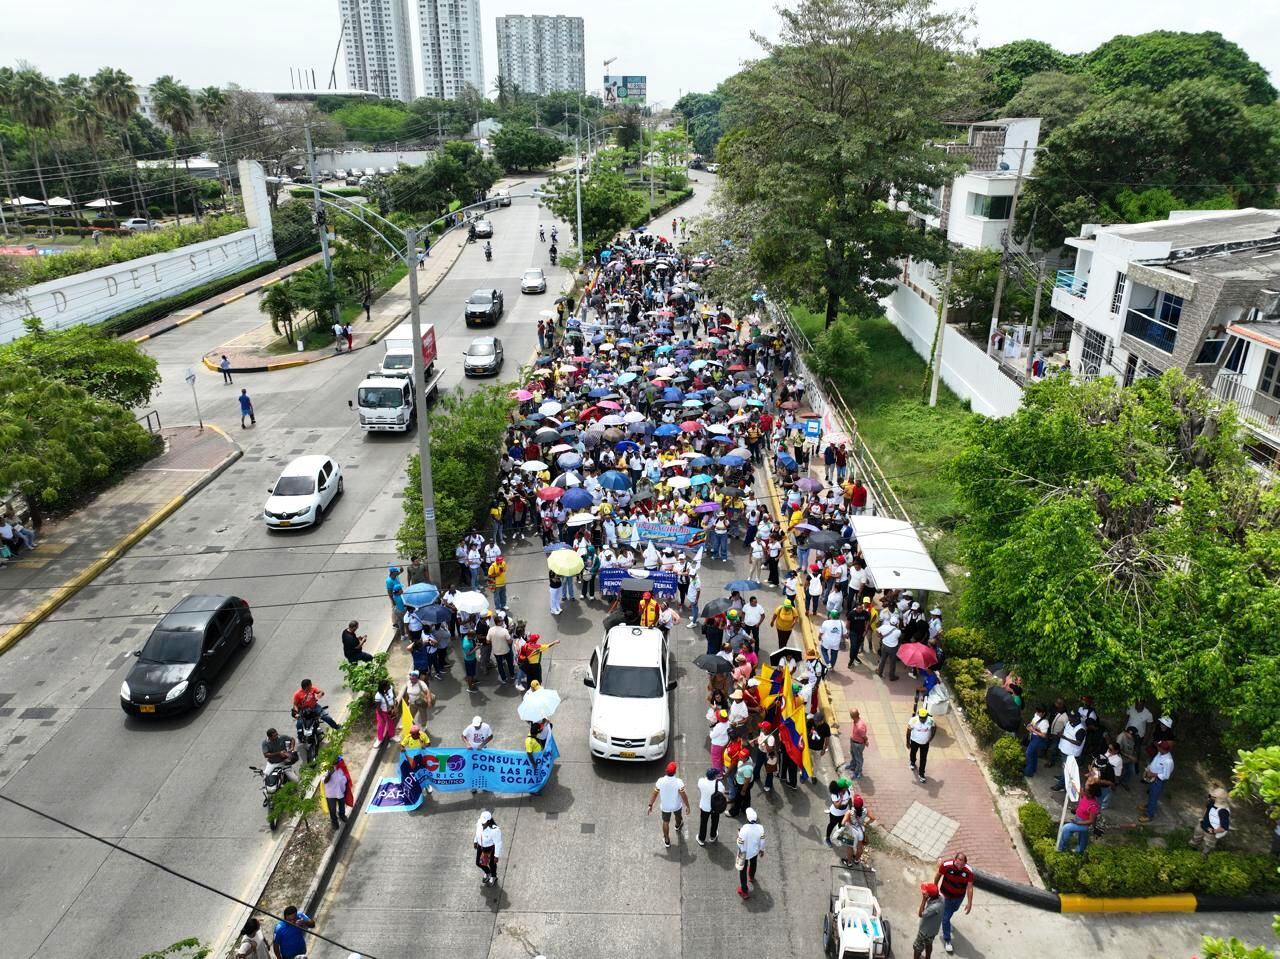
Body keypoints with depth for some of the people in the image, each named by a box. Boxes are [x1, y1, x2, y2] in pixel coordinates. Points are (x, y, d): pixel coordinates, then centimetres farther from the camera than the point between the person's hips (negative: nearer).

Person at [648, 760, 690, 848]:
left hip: (665, 806, 0)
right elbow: (684, 796, -24)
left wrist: (650, 806, -3)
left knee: (666, 822, 23)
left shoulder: (660, 781, -26)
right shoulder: (679, 782, -32)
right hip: (676, 805, 0)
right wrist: (687, 806, -8)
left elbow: (654, 794, -16)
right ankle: (678, 826, 63)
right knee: (678, 816, 33)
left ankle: (667, 841, 37)